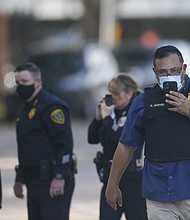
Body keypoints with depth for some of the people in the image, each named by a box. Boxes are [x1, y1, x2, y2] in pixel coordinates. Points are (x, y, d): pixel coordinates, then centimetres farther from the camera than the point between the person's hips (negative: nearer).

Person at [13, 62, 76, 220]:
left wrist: (60, 177, -23)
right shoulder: (25, 110, 20)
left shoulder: (52, 106, -11)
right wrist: (20, 179, 25)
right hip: (34, 181, 10)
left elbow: (65, 143, -18)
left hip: (54, 182, -10)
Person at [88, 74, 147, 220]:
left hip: (131, 176, -7)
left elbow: (123, 139, -23)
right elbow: (92, 139, 12)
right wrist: (98, 116, 0)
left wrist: (107, 117, -15)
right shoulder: (113, 112, 9)